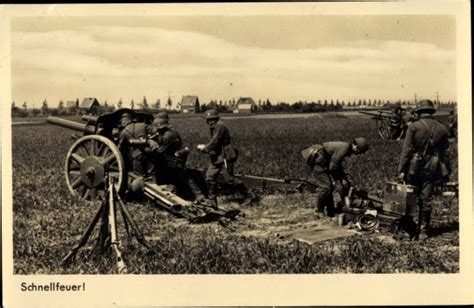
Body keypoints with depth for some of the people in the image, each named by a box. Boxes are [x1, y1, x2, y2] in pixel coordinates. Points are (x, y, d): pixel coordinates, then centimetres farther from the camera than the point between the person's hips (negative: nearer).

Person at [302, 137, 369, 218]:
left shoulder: (345, 146, 11)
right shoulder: (345, 148, -20)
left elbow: (338, 166, 25)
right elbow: (332, 167, -20)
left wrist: (345, 179, 21)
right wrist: (342, 179, -9)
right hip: (317, 160, -11)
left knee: (330, 186, 15)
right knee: (325, 186, -10)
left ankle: (331, 212, 22)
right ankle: (319, 212, 1)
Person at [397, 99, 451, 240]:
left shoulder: (414, 127, -8)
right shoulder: (442, 129, 4)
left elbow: (406, 150, -11)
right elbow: (445, 153, 7)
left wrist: (401, 170, -9)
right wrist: (446, 172, 14)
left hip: (414, 169, -3)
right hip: (431, 169, 3)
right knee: (426, 200, 8)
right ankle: (423, 231, 12)